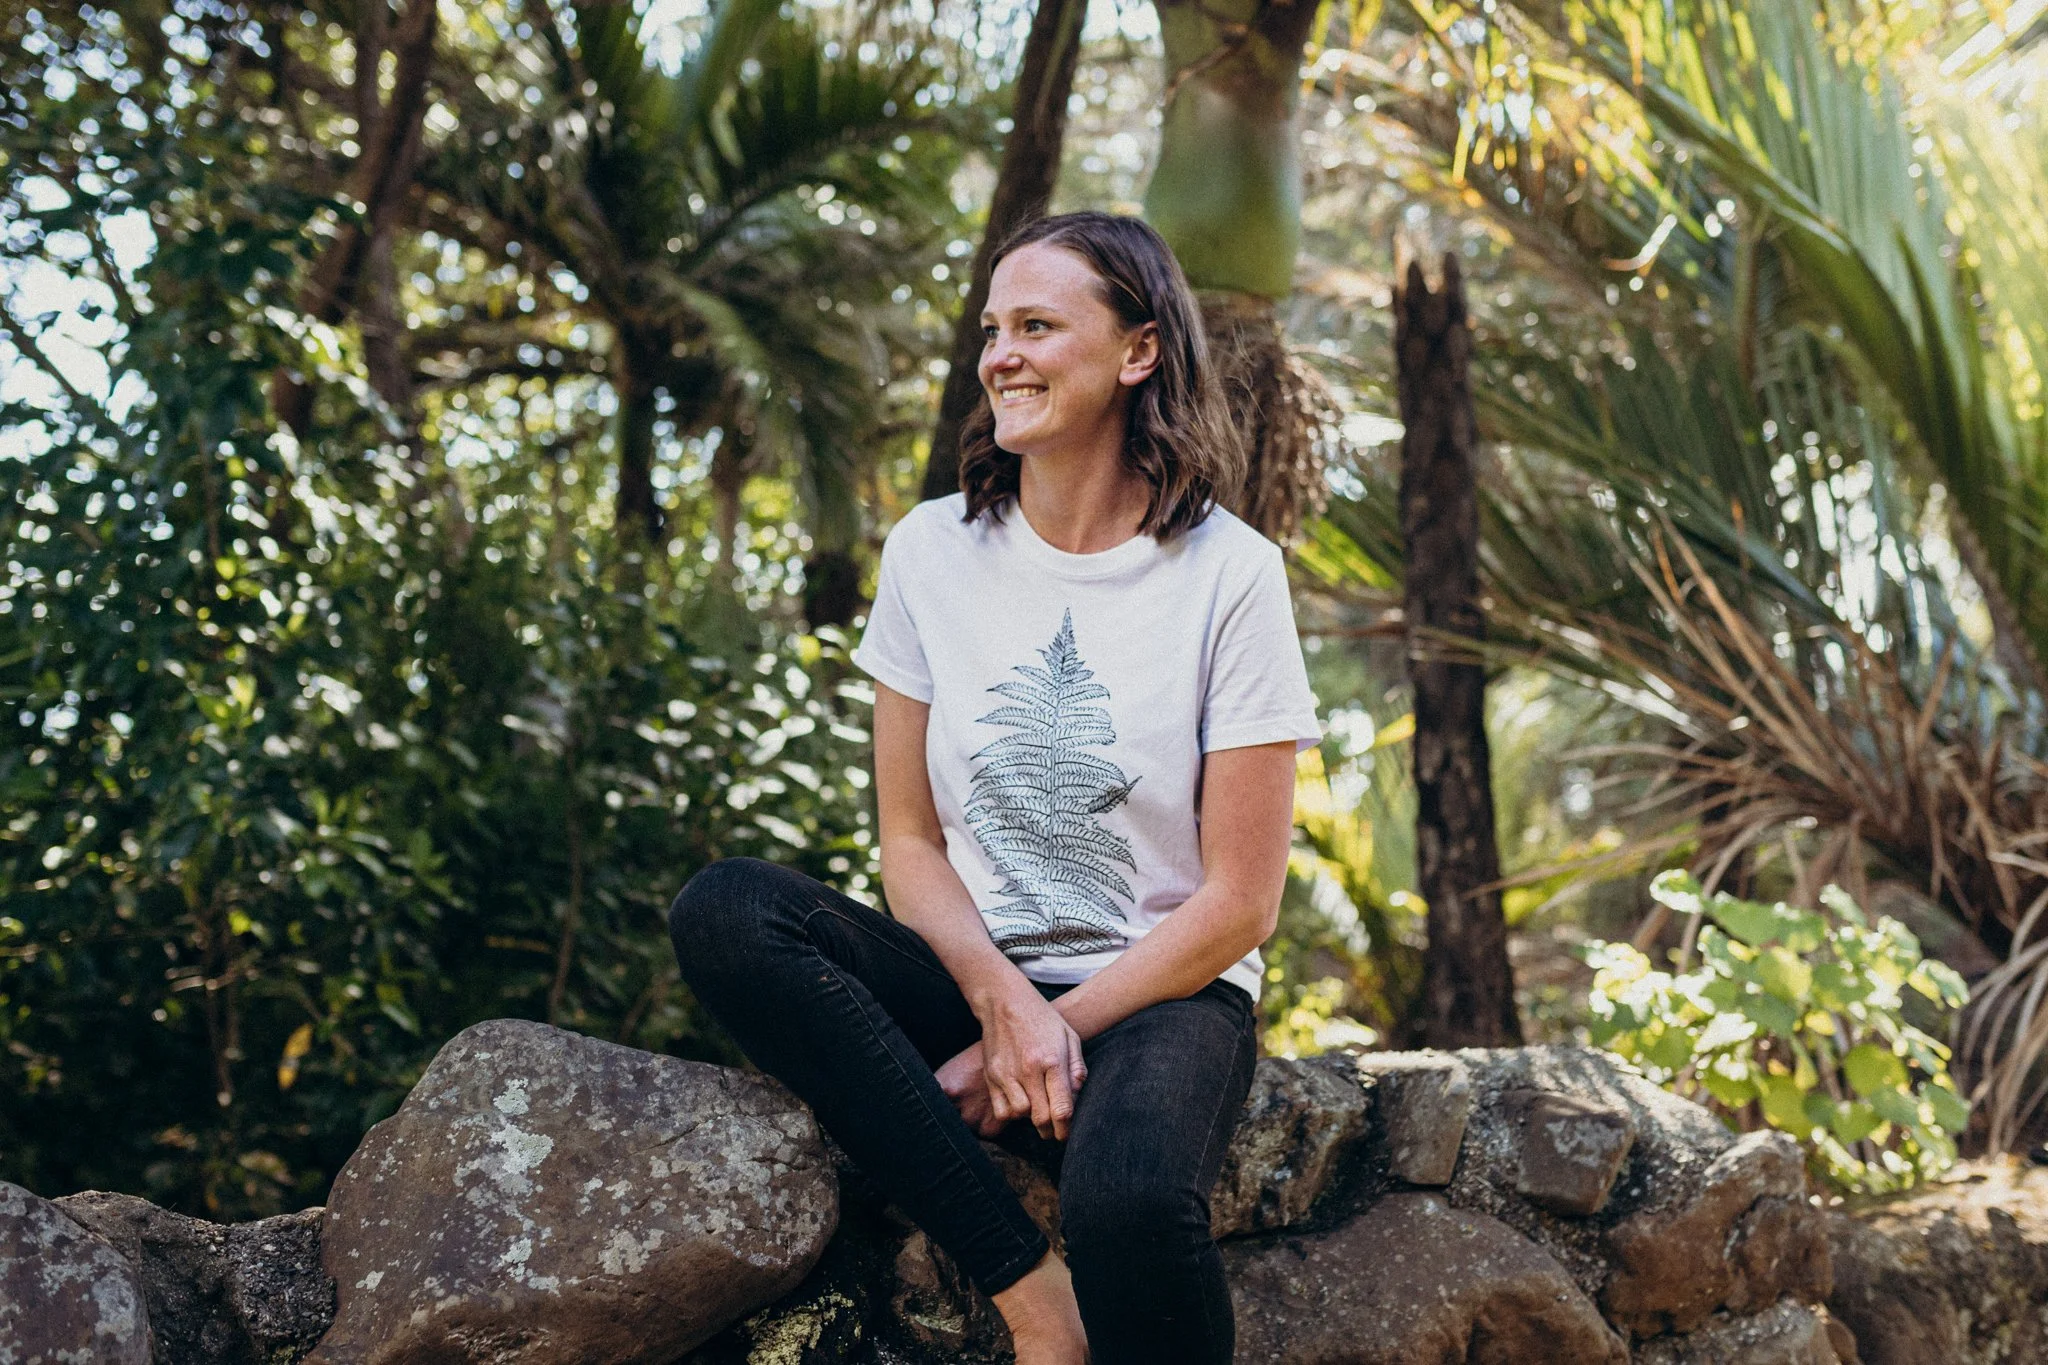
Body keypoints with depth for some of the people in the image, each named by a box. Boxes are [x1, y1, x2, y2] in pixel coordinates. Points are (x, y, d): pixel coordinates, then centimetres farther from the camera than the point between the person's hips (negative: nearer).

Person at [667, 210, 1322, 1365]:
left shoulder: (1228, 574, -6)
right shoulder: (934, 550, 4)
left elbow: (1240, 901, -6)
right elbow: (911, 840, 4)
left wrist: (1053, 1033, -11)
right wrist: (1005, 1004, -15)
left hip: (1162, 991, -4)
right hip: (968, 976, 5)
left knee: (1128, 1202, -39)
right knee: (723, 912, -26)